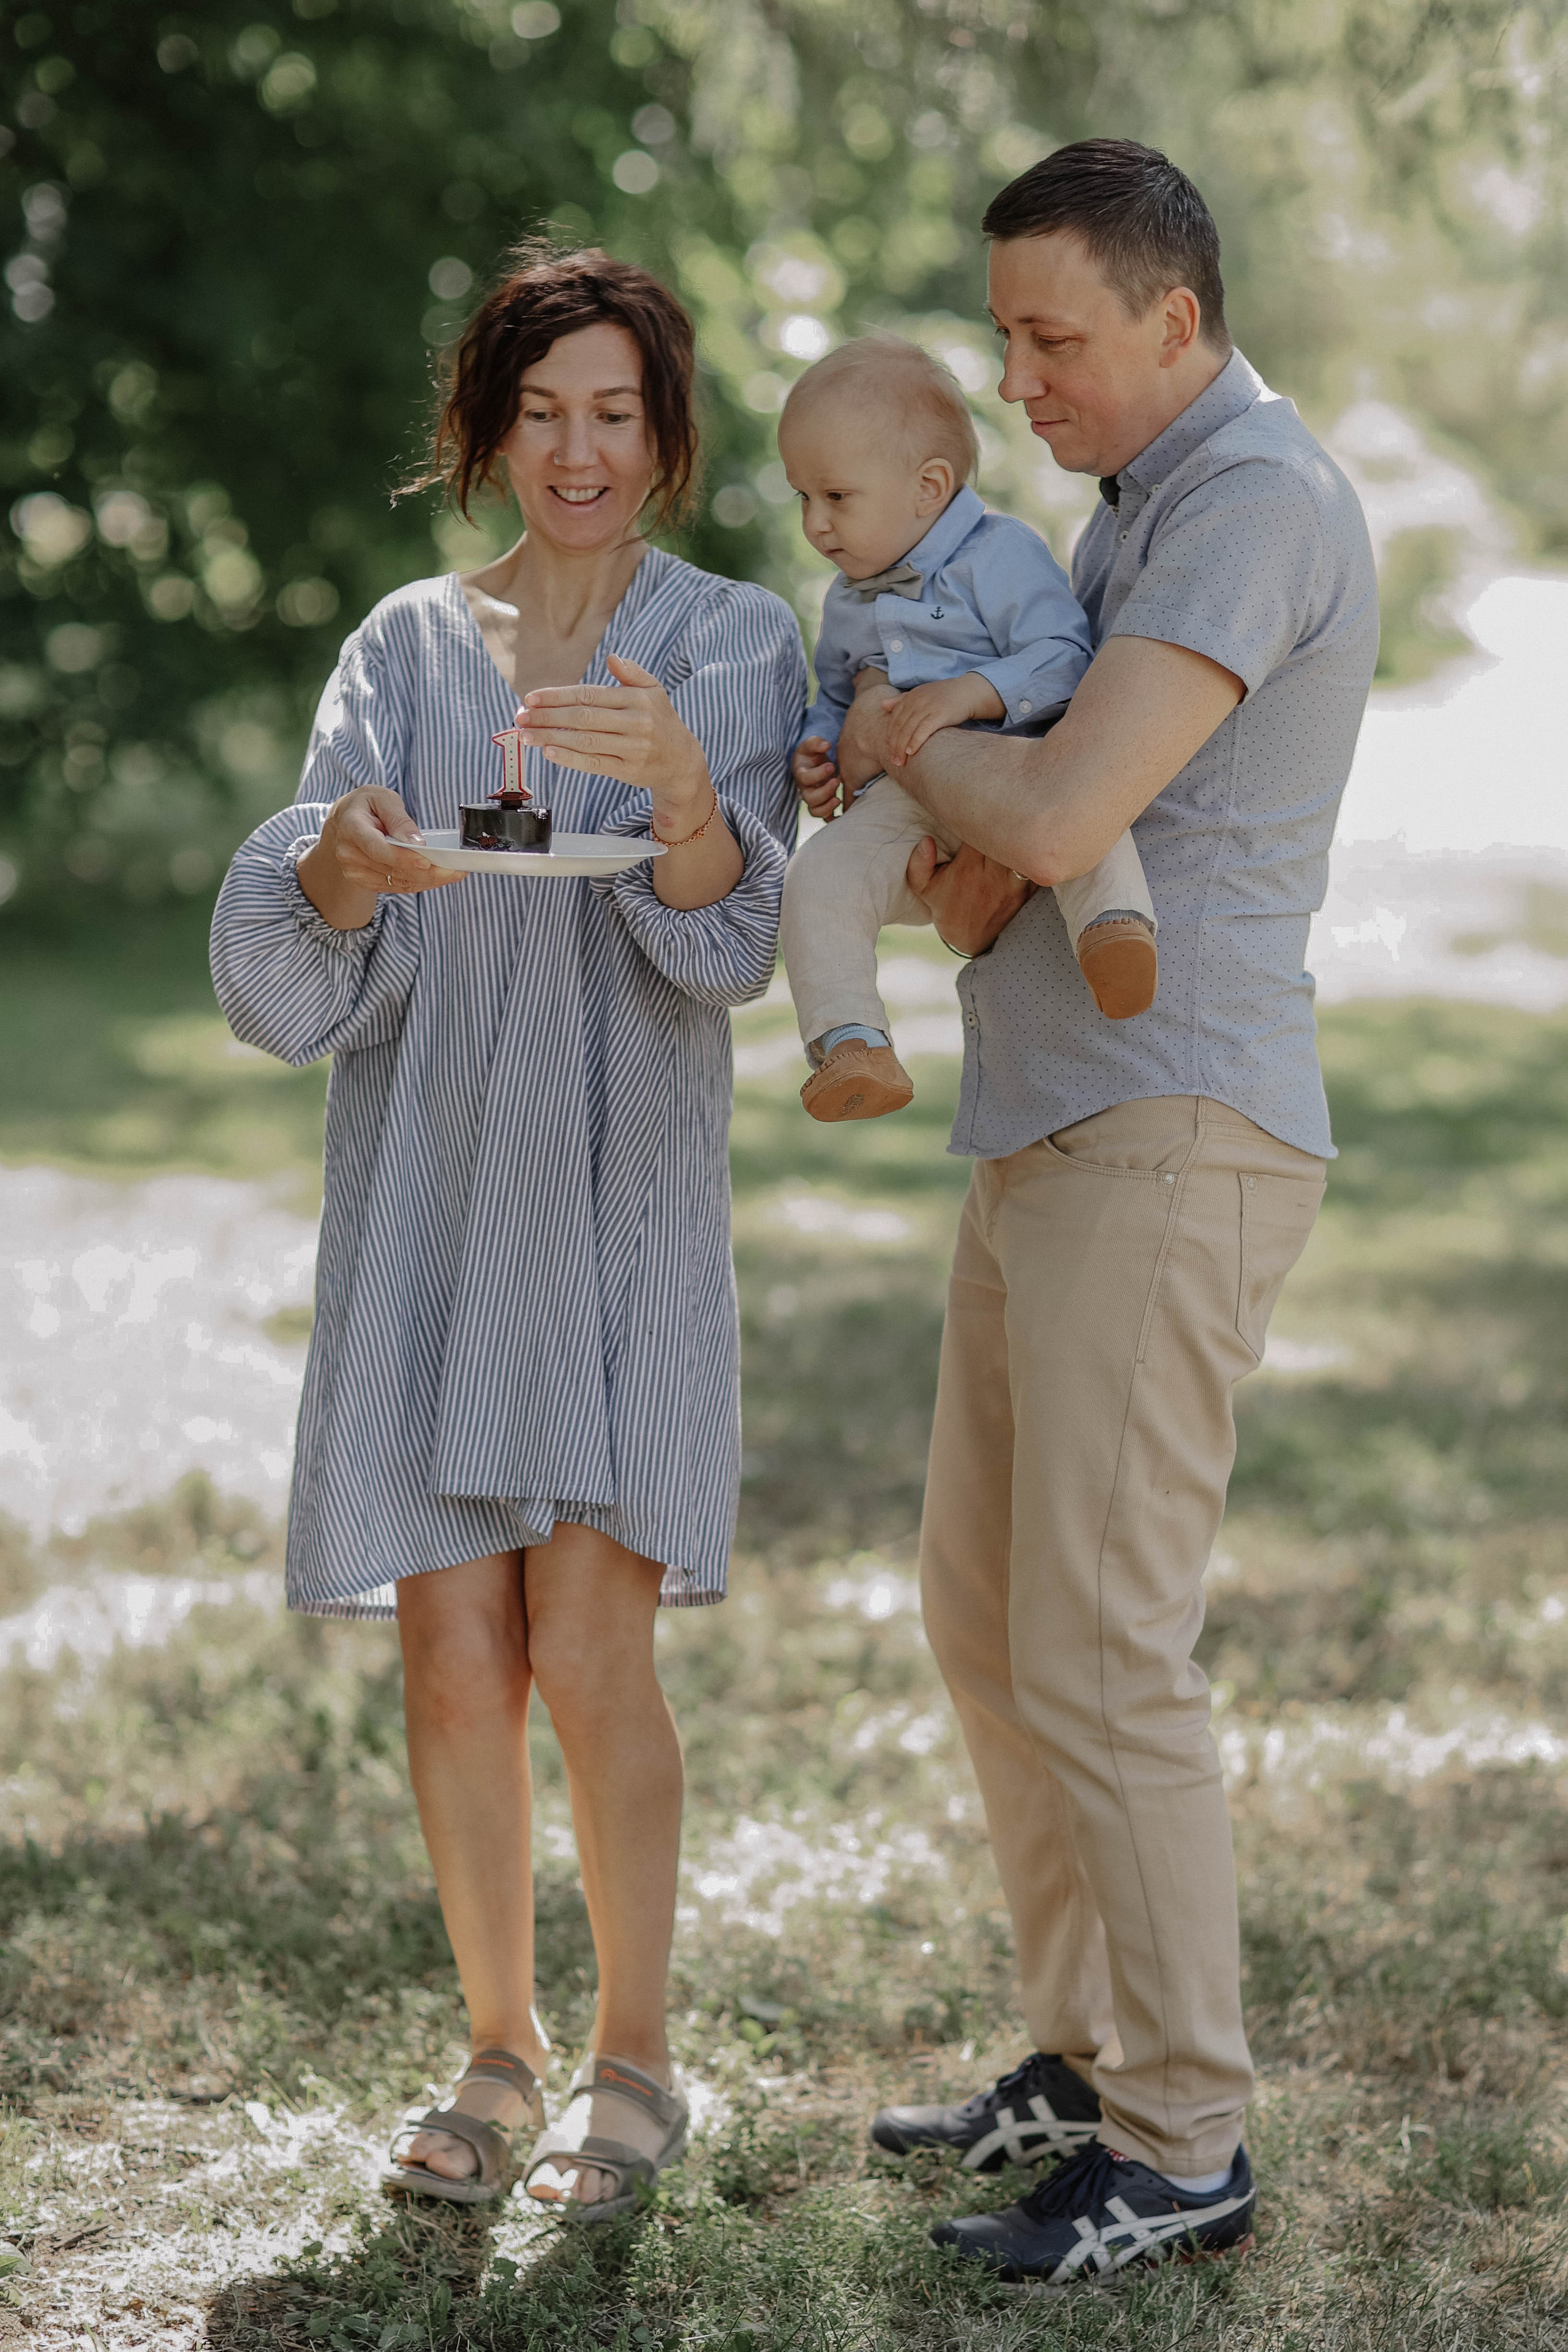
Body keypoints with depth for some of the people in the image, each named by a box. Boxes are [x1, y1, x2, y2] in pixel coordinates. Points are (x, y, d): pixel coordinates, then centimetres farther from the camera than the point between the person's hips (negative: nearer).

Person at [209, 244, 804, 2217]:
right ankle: (499, 2053, 19)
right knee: (455, 1659, 1)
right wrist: (341, 867, -23)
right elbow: (268, 965, 0)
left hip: (622, 1195, -2)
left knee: (587, 1651, -9)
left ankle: (635, 2059, 10)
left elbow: (729, 944, -12)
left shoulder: (735, 648, 4)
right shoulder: (407, 649, 11)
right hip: (425, 1192, 2)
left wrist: (680, 789, -33)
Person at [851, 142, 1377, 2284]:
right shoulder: (1141, 516, 19)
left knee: (1097, 1654, -7)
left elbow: (1059, 817, -25)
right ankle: (1092, 2061, 26)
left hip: (1169, 1156, -11)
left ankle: (1184, 2146, 4)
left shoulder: (1258, 503, -15)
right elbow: (1035, 836, 18)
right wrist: (967, 868, -7)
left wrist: (903, 740, -4)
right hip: (1052, 1148, 11)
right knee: (988, 1618, 15)